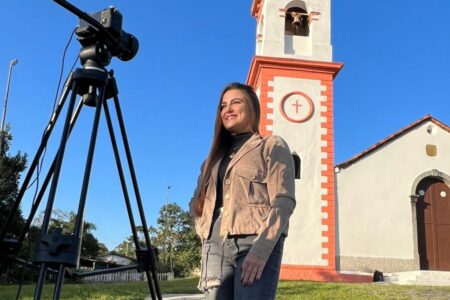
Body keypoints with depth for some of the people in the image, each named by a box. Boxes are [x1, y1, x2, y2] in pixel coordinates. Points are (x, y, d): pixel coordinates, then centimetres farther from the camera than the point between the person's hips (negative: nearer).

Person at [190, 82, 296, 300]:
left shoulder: (272, 146, 8)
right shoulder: (215, 157, 25)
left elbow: (283, 202, -6)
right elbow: (196, 202, 24)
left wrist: (260, 251, -18)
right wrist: (205, 229, 2)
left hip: (257, 244, -5)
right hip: (215, 247, 5)